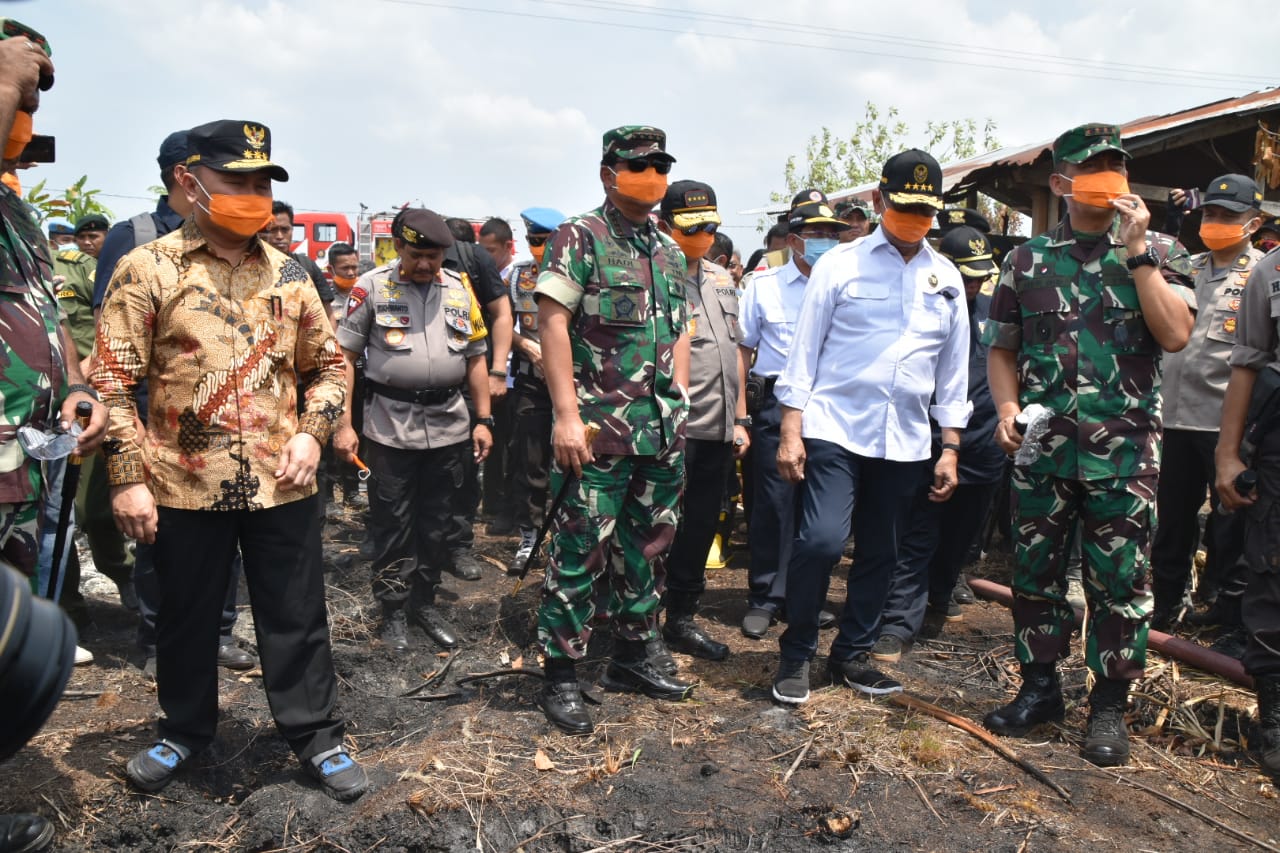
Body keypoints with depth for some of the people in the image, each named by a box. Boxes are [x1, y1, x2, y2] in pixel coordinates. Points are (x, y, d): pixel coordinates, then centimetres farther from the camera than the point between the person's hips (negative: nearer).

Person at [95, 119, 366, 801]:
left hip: (280, 480, 2)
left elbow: (329, 363, 13)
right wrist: (127, 477, -8)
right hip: (183, 482, -1)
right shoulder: (148, 269, -4)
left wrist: (312, 432, -2)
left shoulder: (288, 274, 6)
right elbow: (113, 380, -4)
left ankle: (316, 735, 24)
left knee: (296, 614, 9)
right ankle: (184, 729, 37)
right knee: (186, 614, 15)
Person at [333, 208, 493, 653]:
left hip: (449, 427, 3)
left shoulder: (460, 290, 8)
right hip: (389, 427, -3)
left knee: (434, 523, 13)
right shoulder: (372, 287, -3)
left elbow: (475, 358, 13)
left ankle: (425, 603, 28)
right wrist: (342, 424, -7)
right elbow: (345, 356, -2)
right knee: (391, 524, 6)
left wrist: (483, 420, 8)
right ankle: (393, 611, 21)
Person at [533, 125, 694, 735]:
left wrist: (680, 405, 10)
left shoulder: (670, 253, 15)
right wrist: (566, 415, -17)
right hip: (599, 429, -7)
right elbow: (552, 324, -11)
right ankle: (560, 677, 10)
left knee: (651, 546, 14)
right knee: (581, 551, -3)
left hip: (664, 431, 7)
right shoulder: (578, 238, -4)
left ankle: (631, 657, 29)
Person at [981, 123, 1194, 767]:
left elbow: (1175, 335, -11)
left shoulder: (1158, 252, 5)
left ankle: (1109, 705, 19)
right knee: (1035, 572, 9)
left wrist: (1137, 249, -11)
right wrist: (1006, 407, -5)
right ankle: (1038, 688, 25)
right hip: (1041, 448, 2)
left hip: (1123, 448, -1)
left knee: (1119, 581, 3)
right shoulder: (1028, 258, 8)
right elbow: (1001, 348, 12)